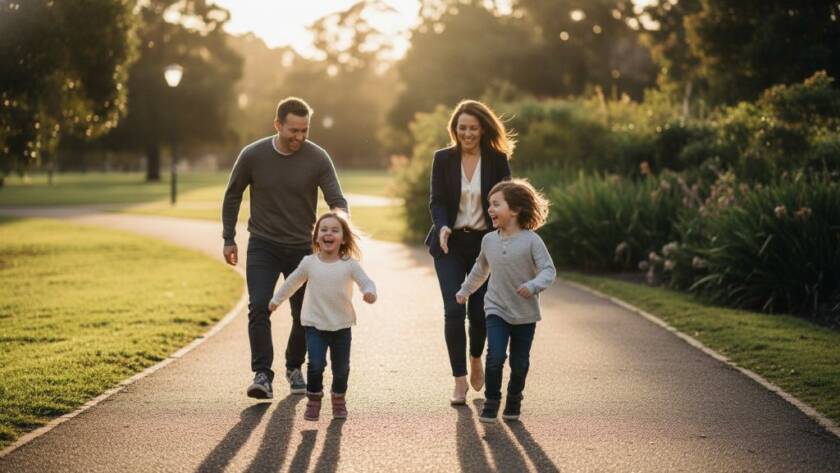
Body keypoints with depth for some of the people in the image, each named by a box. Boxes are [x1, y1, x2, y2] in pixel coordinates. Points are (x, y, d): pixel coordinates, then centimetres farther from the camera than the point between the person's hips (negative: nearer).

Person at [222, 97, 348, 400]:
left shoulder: (318, 159, -12)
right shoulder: (253, 155, -10)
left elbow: (337, 200, -13)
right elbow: (233, 196, 5)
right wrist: (229, 239, 6)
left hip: (302, 248, 1)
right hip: (262, 246, -1)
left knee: (304, 314, 7)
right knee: (259, 307, -17)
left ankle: (294, 368, 29)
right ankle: (262, 374, -14)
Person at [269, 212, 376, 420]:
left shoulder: (350, 264, -8)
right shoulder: (309, 263, -4)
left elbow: (366, 282, -10)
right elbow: (292, 282, 12)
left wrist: (370, 292, -34)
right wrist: (276, 300, 23)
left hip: (342, 325, 0)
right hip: (315, 324, 0)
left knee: (341, 367, 8)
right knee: (316, 364, -13)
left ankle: (339, 400, 32)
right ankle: (313, 400, 6)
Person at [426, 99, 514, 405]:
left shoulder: (497, 160, 0)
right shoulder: (443, 159, 3)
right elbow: (437, 201, 0)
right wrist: (442, 227, -21)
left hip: (485, 243, 0)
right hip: (451, 243, 0)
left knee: (479, 310, -1)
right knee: (454, 310, -10)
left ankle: (476, 359, 32)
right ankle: (460, 381, -3)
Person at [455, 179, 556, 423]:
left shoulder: (531, 240, -12)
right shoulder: (489, 240, 2)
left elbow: (548, 270, -17)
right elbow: (480, 269, 20)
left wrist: (533, 286, -35)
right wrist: (465, 290, 29)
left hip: (525, 313, -2)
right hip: (496, 309, 2)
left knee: (519, 363, 7)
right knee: (495, 356, -16)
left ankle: (514, 400, 31)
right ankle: (491, 401, 0)